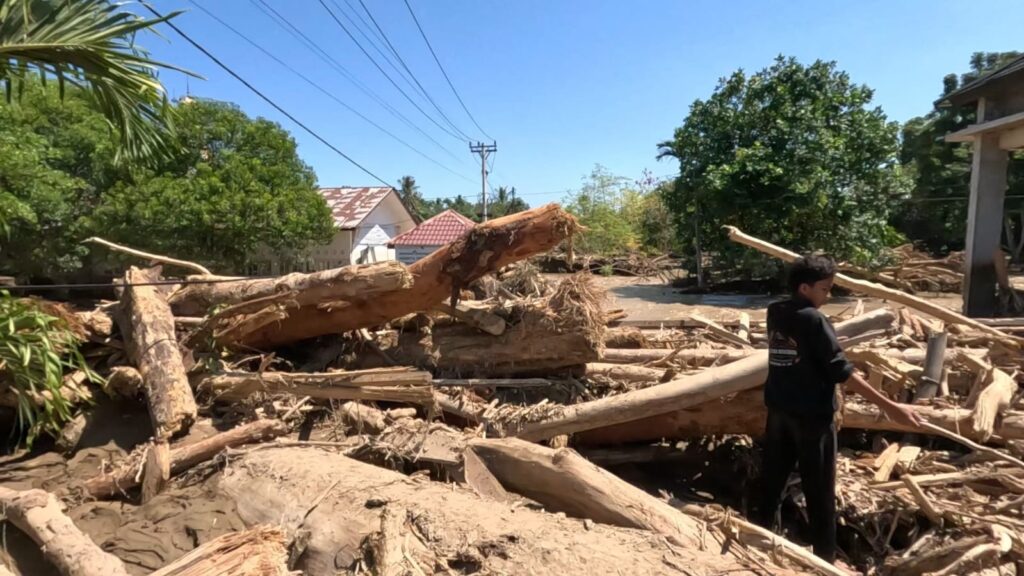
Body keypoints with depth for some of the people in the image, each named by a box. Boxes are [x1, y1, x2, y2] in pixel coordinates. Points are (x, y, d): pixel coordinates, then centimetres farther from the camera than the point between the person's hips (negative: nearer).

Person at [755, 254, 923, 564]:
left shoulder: (774, 311, 0)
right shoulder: (813, 319, -20)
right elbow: (840, 370, -22)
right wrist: (889, 406, -21)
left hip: (779, 407, 7)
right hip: (812, 414, -7)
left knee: (774, 474, 20)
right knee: (818, 487, 6)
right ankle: (825, 556, 19)